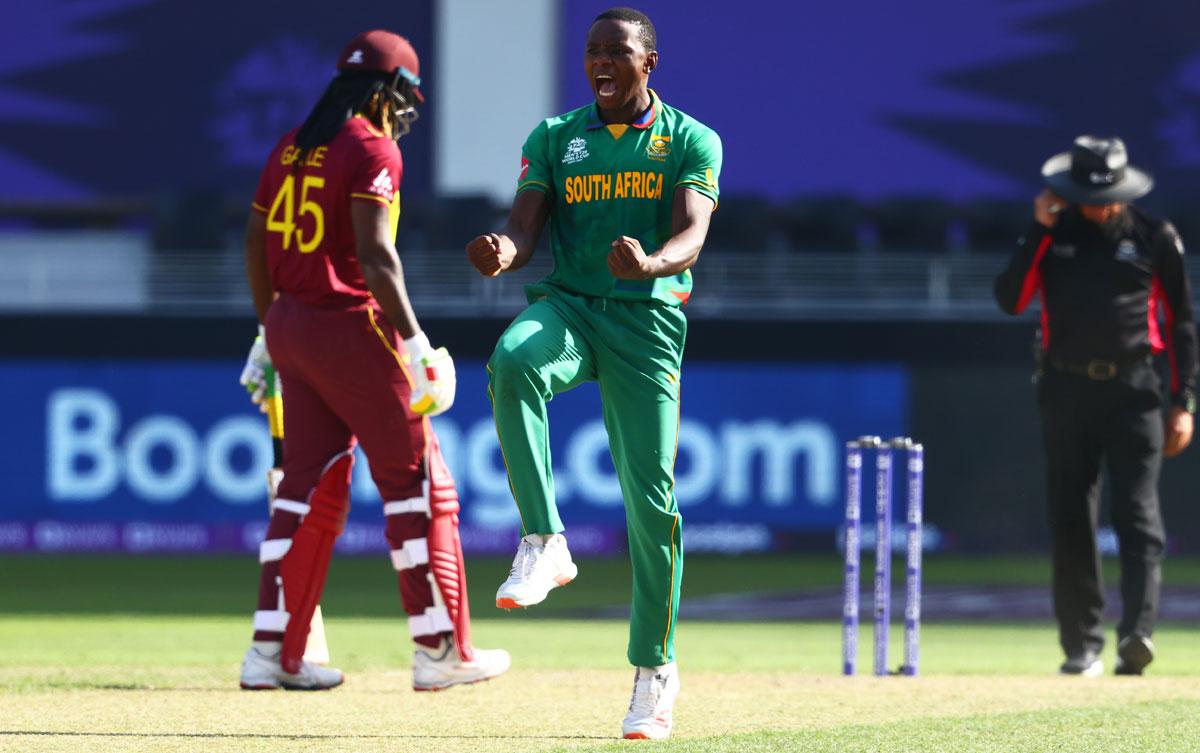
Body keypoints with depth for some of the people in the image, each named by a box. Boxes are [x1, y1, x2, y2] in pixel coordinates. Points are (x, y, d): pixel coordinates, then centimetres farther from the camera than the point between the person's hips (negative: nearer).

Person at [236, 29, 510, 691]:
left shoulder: (292, 147, 13)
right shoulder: (372, 149, -10)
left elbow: (256, 245, 16)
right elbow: (375, 254, -20)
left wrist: (270, 330, 25)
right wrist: (413, 341, -20)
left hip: (290, 328, 8)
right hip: (351, 326, -8)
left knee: (309, 485, 11)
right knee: (416, 480, 1)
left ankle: (274, 653, 7)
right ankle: (439, 650, 1)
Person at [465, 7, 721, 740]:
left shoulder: (691, 142, 4)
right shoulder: (555, 138, 10)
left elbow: (692, 235, -12)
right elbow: (525, 226, -1)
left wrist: (651, 263, -36)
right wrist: (503, 253, -27)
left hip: (648, 320, -1)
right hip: (567, 305, 1)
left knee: (650, 497, -5)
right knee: (512, 361, -36)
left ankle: (655, 668, 8)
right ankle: (544, 543, -32)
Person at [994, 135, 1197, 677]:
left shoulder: (1155, 239, 3)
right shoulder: (1053, 235, 7)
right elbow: (1010, 299, -3)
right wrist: (1039, 233, -9)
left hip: (1133, 391, -2)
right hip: (1067, 389, 2)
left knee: (1137, 511, -13)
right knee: (1070, 519, 2)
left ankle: (1136, 632, -25)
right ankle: (1082, 646, 7)